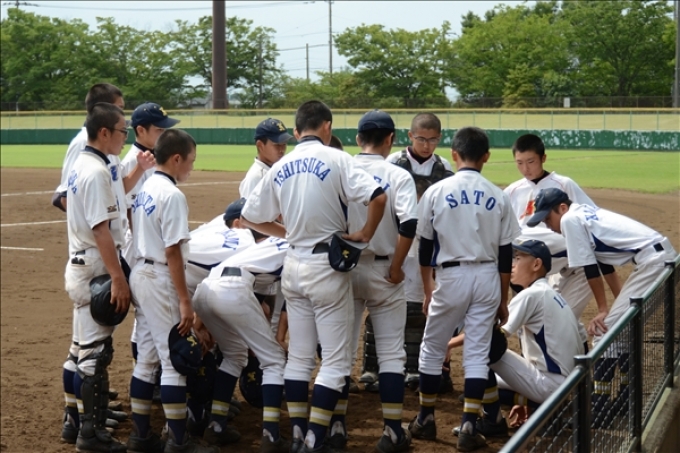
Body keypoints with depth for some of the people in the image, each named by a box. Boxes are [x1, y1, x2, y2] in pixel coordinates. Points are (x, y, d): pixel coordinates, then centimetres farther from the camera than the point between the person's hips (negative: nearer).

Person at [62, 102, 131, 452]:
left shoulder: (81, 165, 11)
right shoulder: (96, 171, -18)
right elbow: (101, 229, -23)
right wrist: (118, 278, -24)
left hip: (80, 267, 10)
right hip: (97, 269, -10)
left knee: (81, 347, 15)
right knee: (97, 350, -5)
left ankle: (74, 422, 24)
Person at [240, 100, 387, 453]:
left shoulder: (280, 167, 6)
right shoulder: (335, 159, -9)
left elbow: (249, 217, 12)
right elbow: (377, 196, -20)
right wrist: (365, 234, -7)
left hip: (293, 265, 5)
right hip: (327, 266, -5)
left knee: (299, 355, 15)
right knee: (335, 358, 1)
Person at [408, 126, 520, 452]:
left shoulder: (436, 192, -4)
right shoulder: (498, 196, 1)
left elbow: (425, 246, 1)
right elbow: (506, 253, 4)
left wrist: (428, 291, 13)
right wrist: (503, 299, 13)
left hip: (451, 276, -2)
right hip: (487, 277, 2)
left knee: (432, 348, 14)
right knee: (477, 352, 6)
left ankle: (426, 419, 22)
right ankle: (469, 425, 1)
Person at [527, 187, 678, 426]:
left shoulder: (570, 219, -7)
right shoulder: (585, 212, 20)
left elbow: (590, 267, -8)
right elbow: (606, 252, 22)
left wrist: (603, 309, -4)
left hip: (653, 261, -10)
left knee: (606, 327, -10)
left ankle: (599, 408, -9)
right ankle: (627, 398, 27)